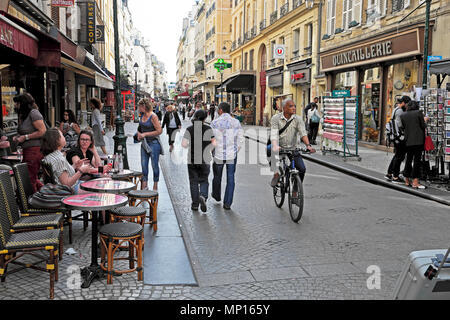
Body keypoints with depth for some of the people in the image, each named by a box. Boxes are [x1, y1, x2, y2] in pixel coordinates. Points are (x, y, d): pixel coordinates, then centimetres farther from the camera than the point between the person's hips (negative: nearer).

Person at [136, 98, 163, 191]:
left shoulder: (153, 116, -16)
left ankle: (155, 186, 15)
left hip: (153, 143, -7)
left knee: (154, 165, 3)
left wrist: (145, 134, -17)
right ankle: (144, 184, 18)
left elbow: (159, 131, -19)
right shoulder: (142, 115, 7)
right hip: (144, 143, 7)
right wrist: (139, 133, 7)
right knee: (144, 164, 8)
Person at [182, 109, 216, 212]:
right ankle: (203, 196, -17)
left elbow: (183, 144, -8)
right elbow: (214, 143, -7)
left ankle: (195, 204, 12)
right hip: (205, 159, -1)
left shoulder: (189, 129, -3)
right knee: (204, 180, 10)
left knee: (193, 181, 10)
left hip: (192, 159, 1)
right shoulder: (208, 129, -5)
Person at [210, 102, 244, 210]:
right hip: (232, 155, 1)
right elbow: (240, 139, 0)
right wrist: (236, 150, 12)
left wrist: (212, 151, 11)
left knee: (217, 176, 20)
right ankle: (227, 203, 5)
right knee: (230, 178, 6)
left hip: (218, 154, 0)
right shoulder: (236, 122, -2)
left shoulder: (214, 123, -8)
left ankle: (217, 196, 41)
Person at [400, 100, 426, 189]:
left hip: (408, 141, 4)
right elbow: (423, 126, -4)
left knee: (409, 159, 13)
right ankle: (415, 182, -8)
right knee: (417, 160, -4)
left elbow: (403, 127, 8)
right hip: (418, 140, -4)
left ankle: (407, 180, 18)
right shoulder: (419, 112, -3)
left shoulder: (403, 115, 7)